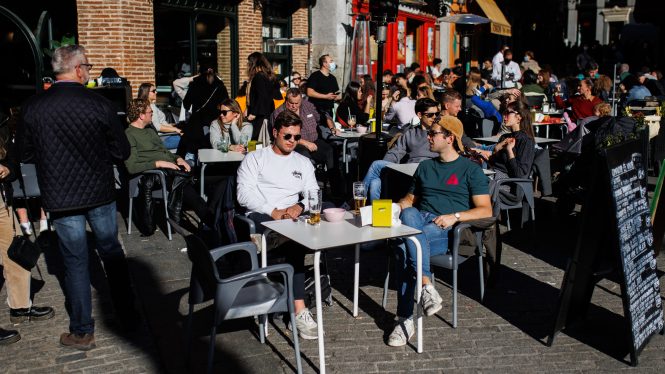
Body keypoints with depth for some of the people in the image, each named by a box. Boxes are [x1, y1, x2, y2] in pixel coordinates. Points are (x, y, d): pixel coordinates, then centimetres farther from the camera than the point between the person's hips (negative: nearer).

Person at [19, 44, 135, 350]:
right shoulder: (100, 105, -13)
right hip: (100, 192, 0)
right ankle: (128, 315, 28)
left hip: (60, 197, 0)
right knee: (111, 252, 17)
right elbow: (121, 152, -6)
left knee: (75, 261, 9)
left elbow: (26, 153, 4)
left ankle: (82, 332, 18)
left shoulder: (32, 107, -8)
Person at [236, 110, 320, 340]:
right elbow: (244, 194, -2)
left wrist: (300, 206, -12)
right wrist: (273, 212, -17)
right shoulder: (255, 159, 13)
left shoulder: (303, 163, 25)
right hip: (260, 217, -3)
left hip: (292, 217, 3)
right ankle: (299, 310, -36)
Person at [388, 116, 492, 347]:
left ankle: (405, 320, -32)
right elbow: (411, 199, 31)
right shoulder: (425, 167, 26)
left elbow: (486, 210, 2)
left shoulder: (471, 170, 10)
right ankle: (427, 285, -39)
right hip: (419, 219, 4)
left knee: (405, 247, -34)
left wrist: (455, 216, -14)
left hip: (447, 231, -4)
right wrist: (402, 205, 7)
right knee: (408, 214, -35)